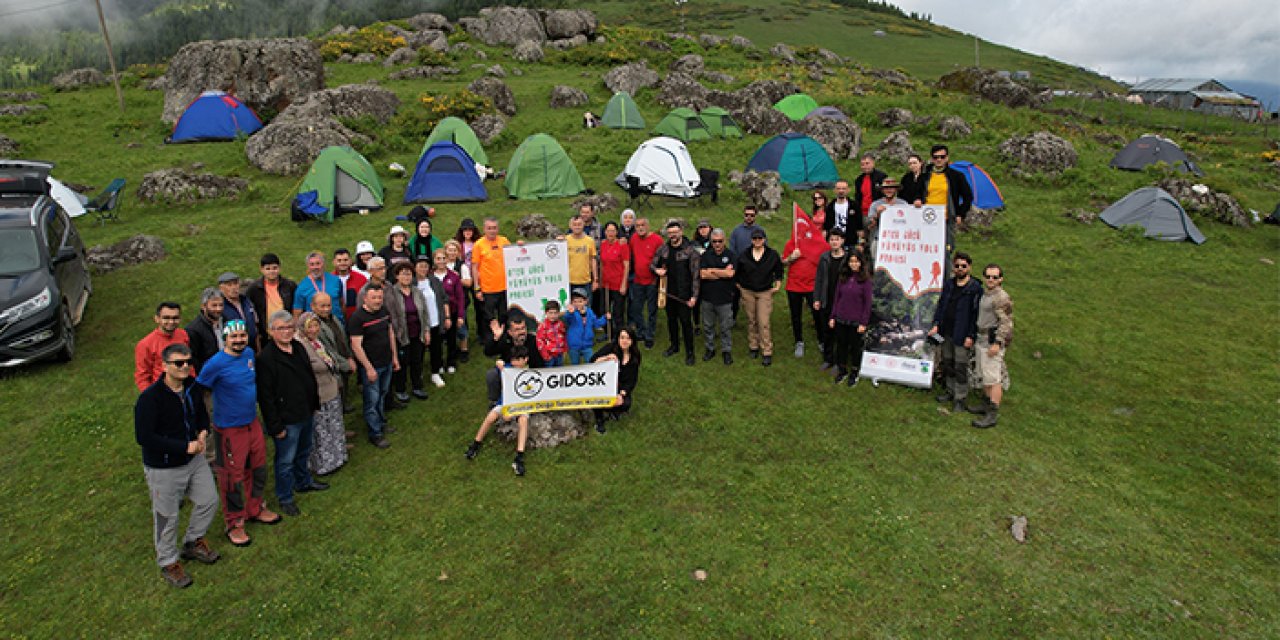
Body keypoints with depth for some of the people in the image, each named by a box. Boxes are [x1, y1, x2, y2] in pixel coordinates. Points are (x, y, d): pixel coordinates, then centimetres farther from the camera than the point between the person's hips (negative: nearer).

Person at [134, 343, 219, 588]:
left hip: (194, 458, 6)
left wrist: (203, 432, -6)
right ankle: (168, 562, 32)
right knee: (167, 517, 9)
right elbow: (144, 437, -25)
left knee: (209, 501, 15)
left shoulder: (192, 387, -3)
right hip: (163, 468, -6)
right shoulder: (150, 397, -24)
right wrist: (185, 447, -25)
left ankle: (193, 542, 40)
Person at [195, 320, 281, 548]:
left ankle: (255, 509, 39)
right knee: (232, 477, 5)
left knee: (258, 469, 18)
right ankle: (234, 524, 22)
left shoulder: (249, 353, 1)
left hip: (252, 422, 7)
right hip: (229, 429, -6)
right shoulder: (216, 364, -19)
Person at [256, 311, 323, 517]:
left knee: (305, 451, 26)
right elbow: (265, 396, -19)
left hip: (307, 413, 8)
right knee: (286, 460, 7)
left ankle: (304, 482, 47)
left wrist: (315, 404, 15)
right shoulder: (266, 358, -20)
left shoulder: (299, 347, 3)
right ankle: (285, 498, 24)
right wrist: (275, 426, -18)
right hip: (287, 419, -7)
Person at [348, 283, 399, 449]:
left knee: (382, 394, 20)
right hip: (371, 366, -6)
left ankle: (381, 421, 38)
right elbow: (356, 346, -19)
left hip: (387, 363, 6)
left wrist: (394, 356, 14)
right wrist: (369, 368, -19)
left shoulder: (384, 311, 3)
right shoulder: (357, 318, -18)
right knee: (372, 400, 2)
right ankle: (375, 434, 12)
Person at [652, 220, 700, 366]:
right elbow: (652, 264, 16)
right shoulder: (663, 249, 4)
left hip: (684, 294, -5)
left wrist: (694, 296, -14)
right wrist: (656, 270, -9)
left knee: (685, 321, 1)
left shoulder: (690, 250, -10)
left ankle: (689, 352, 12)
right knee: (671, 319, 18)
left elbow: (695, 275, -11)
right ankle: (674, 345, 36)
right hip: (668, 292, 5)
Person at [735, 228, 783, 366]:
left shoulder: (772, 255, -2)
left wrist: (777, 285, 6)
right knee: (751, 321, 10)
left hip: (765, 292, -2)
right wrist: (738, 285, 9)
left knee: (764, 323, -8)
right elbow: (735, 271, 12)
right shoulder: (744, 255, 0)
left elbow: (779, 271, 11)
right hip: (747, 292, 2)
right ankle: (753, 347, 26)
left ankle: (767, 352, -2)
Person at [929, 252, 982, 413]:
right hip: (946, 333, 6)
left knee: (960, 367, 1)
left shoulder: (975, 288, -10)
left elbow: (975, 313, -11)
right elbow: (941, 305, 13)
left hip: (962, 336, -6)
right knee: (947, 363, 16)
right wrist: (936, 324, 2)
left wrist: (970, 336, -14)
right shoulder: (948, 284, 8)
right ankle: (949, 391, 31)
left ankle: (960, 398, 11)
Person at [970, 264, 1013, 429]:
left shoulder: (1001, 297, -16)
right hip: (982, 339, 10)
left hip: (993, 341, -10)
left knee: (993, 378, -8)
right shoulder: (985, 294, 14)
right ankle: (987, 404, 31)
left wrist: (997, 343, -24)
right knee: (984, 375, 19)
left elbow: (1006, 322, -20)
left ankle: (993, 414, -6)